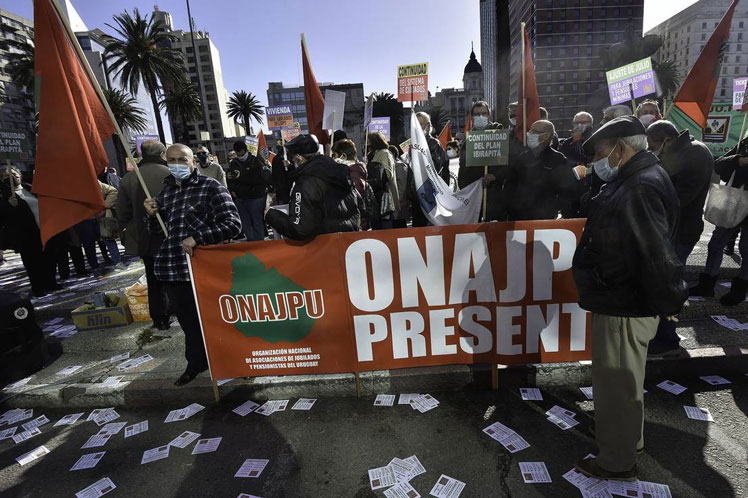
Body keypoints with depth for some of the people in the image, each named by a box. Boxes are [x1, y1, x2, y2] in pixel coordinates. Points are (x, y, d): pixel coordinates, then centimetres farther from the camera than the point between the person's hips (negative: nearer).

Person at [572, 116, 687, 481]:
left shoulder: (641, 188, -23)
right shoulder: (637, 179, 11)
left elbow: (658, 252, -25)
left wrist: (669, 300, -18)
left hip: (623, 307, -10)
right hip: (623, 299, 10)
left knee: (616, 384, 7)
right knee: (623, 380, 25)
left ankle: (617, 461, 27)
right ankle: (629, 439, 46)